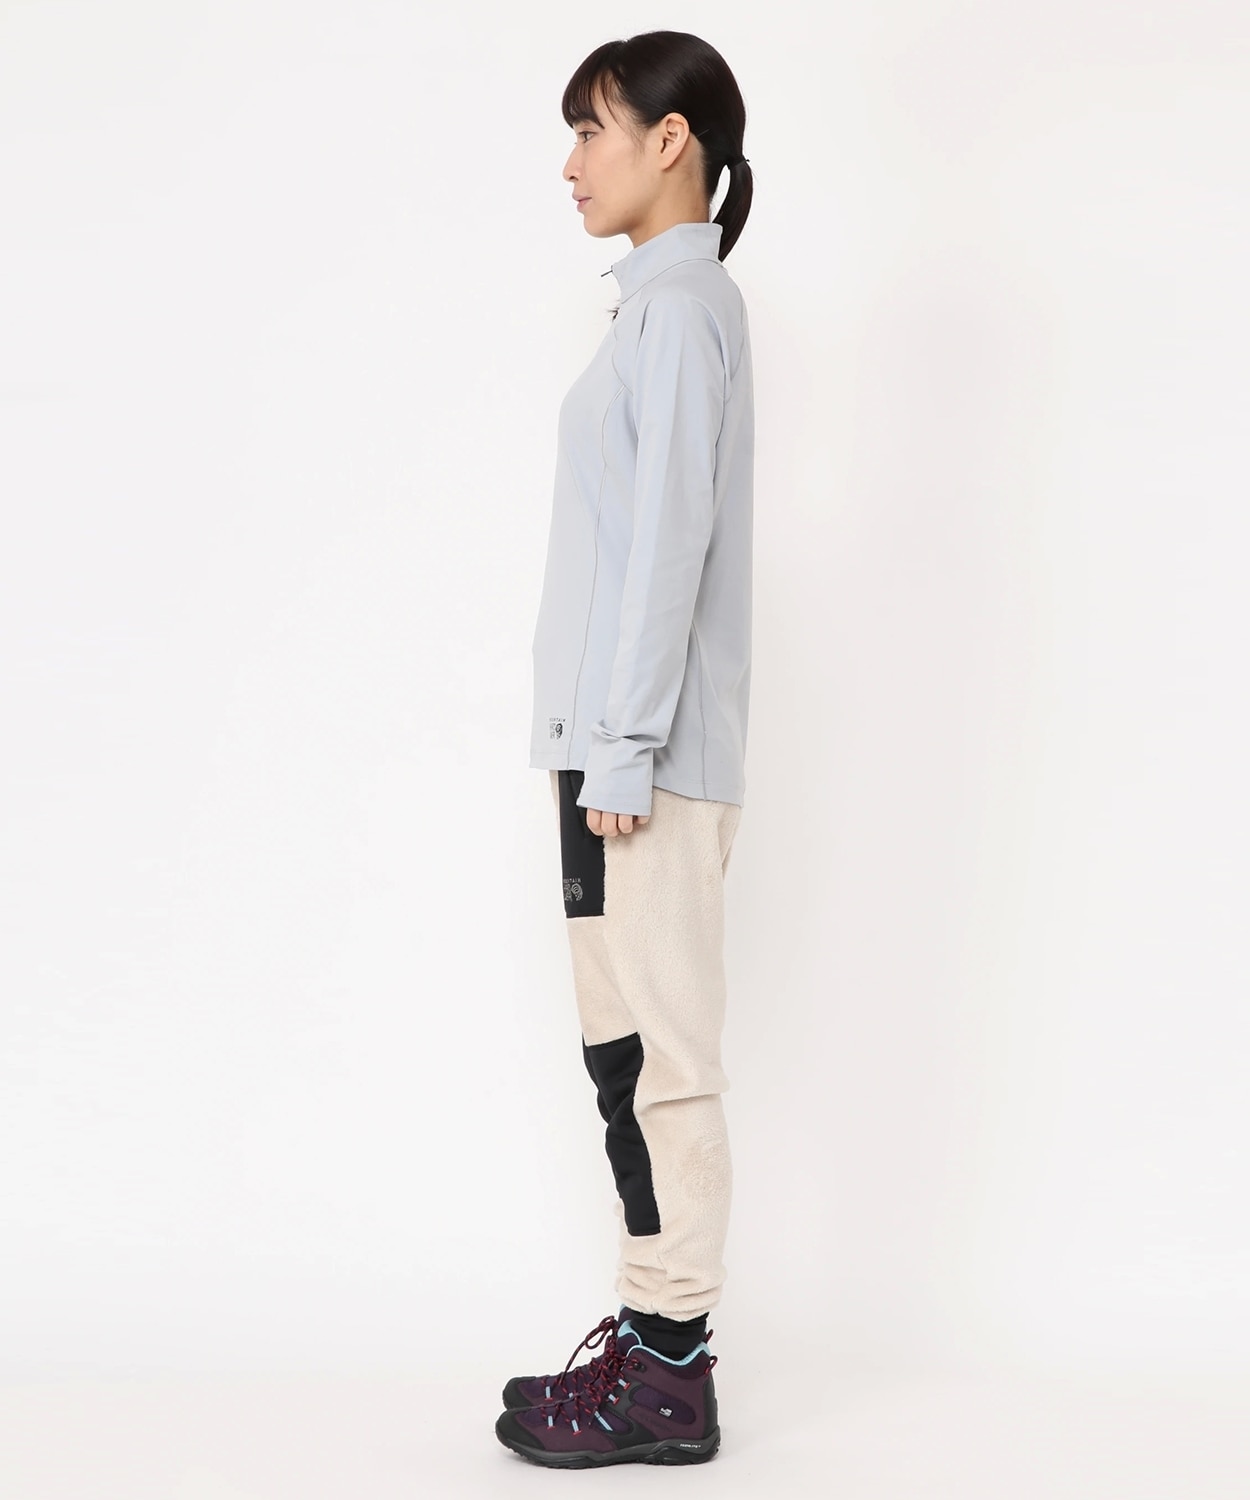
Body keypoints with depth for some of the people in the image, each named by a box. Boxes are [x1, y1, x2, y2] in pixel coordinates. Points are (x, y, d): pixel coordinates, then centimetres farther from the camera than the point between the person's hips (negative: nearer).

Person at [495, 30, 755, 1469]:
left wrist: (622, 751, -18)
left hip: (649, 754, -10)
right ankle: (656, 1334, 19)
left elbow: (671, 538, -17)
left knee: (657, 1059, -6)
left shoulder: (680, 304, -10)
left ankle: (667, 1375, 0)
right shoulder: (668, 303, 18)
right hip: (619, 746, 10)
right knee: (632, 1053, 12)